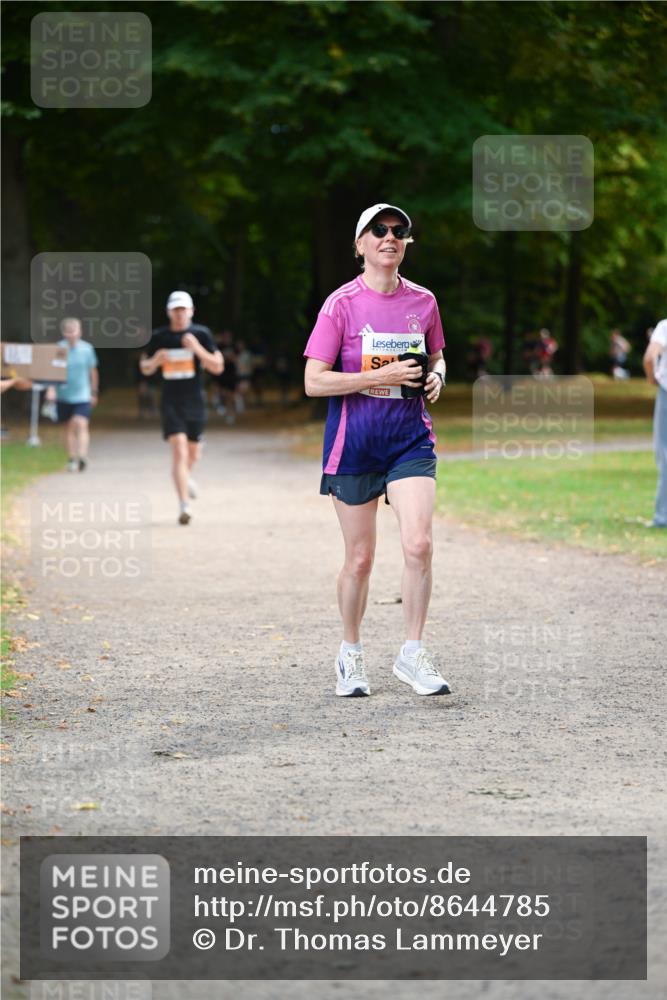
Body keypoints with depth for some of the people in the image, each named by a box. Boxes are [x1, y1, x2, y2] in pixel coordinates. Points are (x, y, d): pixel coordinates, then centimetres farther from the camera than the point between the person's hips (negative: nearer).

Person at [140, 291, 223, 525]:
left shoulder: (201, 334, -2)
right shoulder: (158, 337, 1)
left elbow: (218, 367, -6)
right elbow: (145, 368, 11)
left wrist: (198, 348, -20)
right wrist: (155, 360, -12)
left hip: (195, 402, 2)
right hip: (171, 402, -1)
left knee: (193, 453, 16)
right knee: (179, 451, -15)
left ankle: (185, 476, 52)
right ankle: (184, 506, -18)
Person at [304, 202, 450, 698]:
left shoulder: (423, 301, 5)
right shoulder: (342, 304, -7)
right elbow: (314, 381, -11)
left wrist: (436, 377, 0)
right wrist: (383, 376, -18)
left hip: (410, 438, 2)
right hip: (354, 441, -2)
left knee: (419, 544, -14)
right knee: (360, 557, 5)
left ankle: (412, 654, -1)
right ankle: (351, 654, 25)